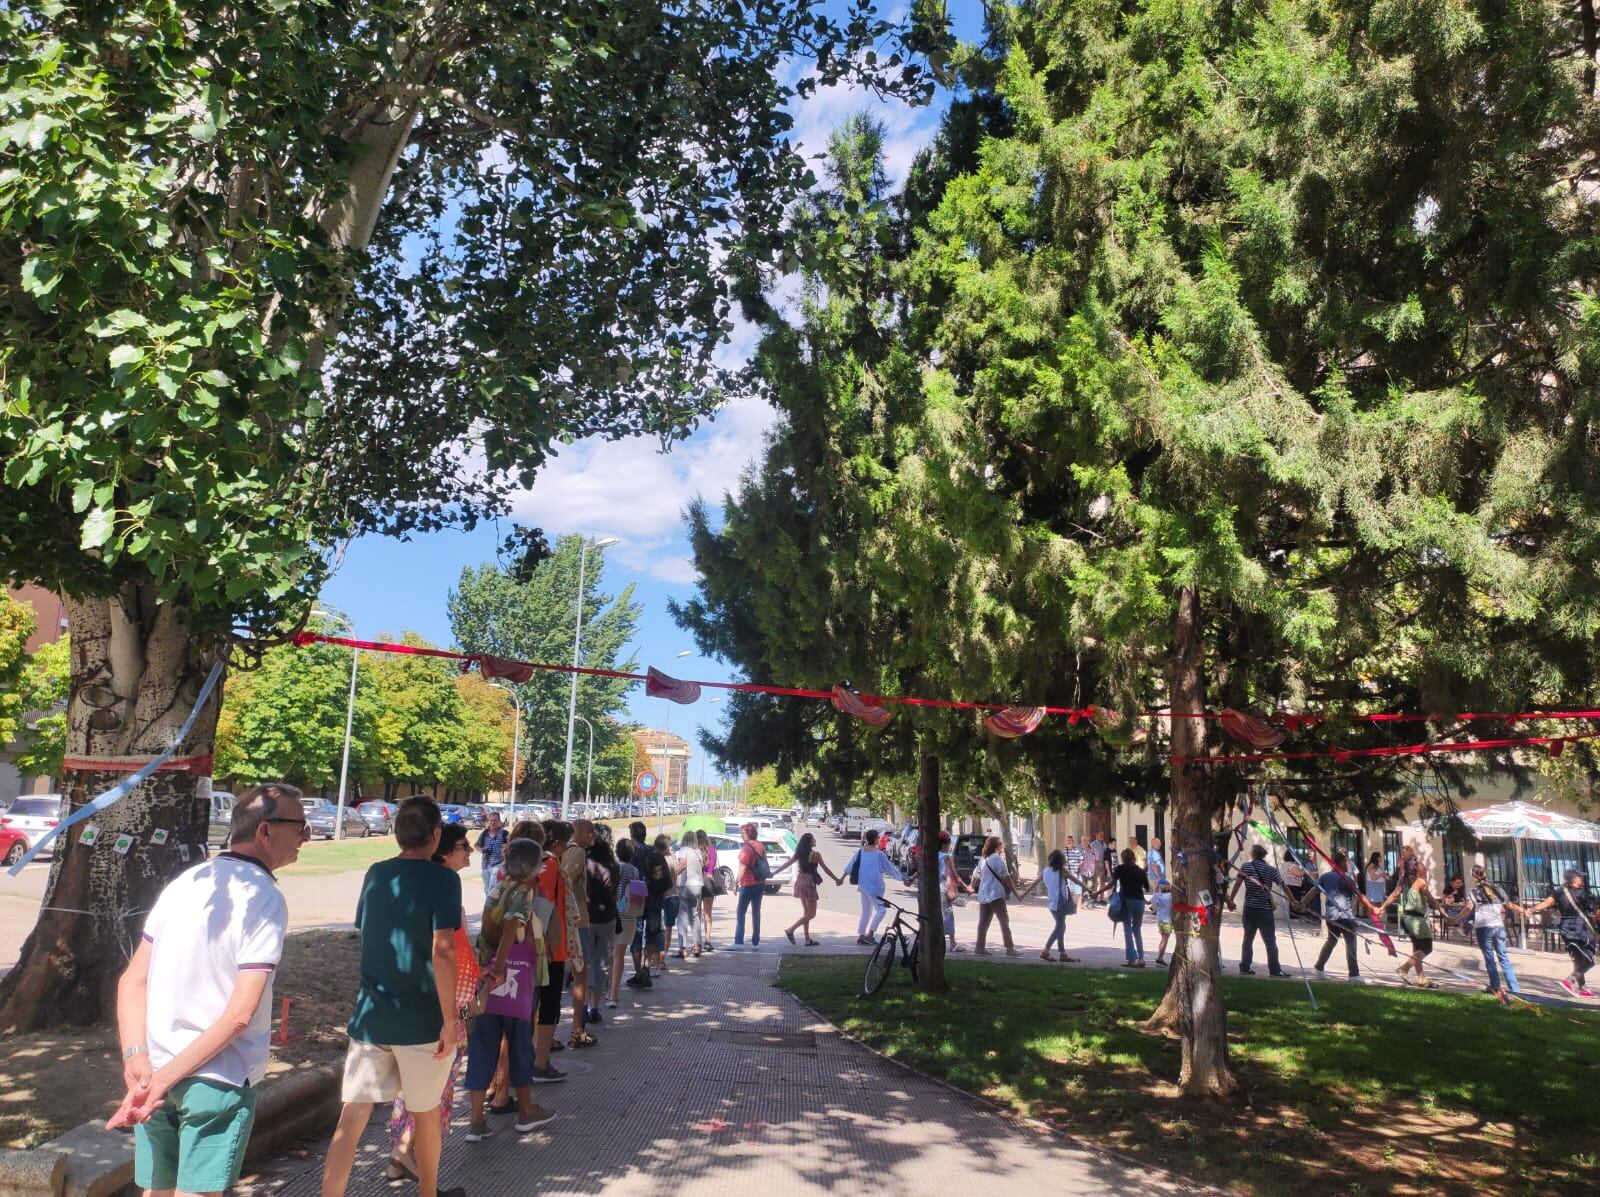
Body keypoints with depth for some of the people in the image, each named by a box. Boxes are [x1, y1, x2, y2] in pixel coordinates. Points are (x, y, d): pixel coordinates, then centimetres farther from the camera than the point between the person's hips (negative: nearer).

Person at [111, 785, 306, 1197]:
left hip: (153, 1073, 7)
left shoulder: (183, 883, 5)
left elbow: (132, 982, 5)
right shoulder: (265, 899, -16)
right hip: (218, 1081, -7)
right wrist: (164, 1079, -14)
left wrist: (136, 1059, -4)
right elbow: (239, 1014, -21)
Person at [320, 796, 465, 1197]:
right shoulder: (442, 878, -14)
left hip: (370, 1015, 4)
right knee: (426, 1114, 16)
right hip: (422, 1020, -4)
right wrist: (450, 1019, -16)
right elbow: (442, 951, -21)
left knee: (351, 1118, 3)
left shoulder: (375, 874, 4)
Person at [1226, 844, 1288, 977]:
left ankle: (1245, 967, 14)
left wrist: (1231, 900, 0)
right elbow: (1283, 886, 0)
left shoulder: (1245, 866, 1)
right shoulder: (1271, 869, 0)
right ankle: (1274, 970, 1)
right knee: (1270, 941, 2)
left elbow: (1237, 884, -6)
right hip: (1265, 910, -2)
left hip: (1249, 909, 2)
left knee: (1248, 939, 12)